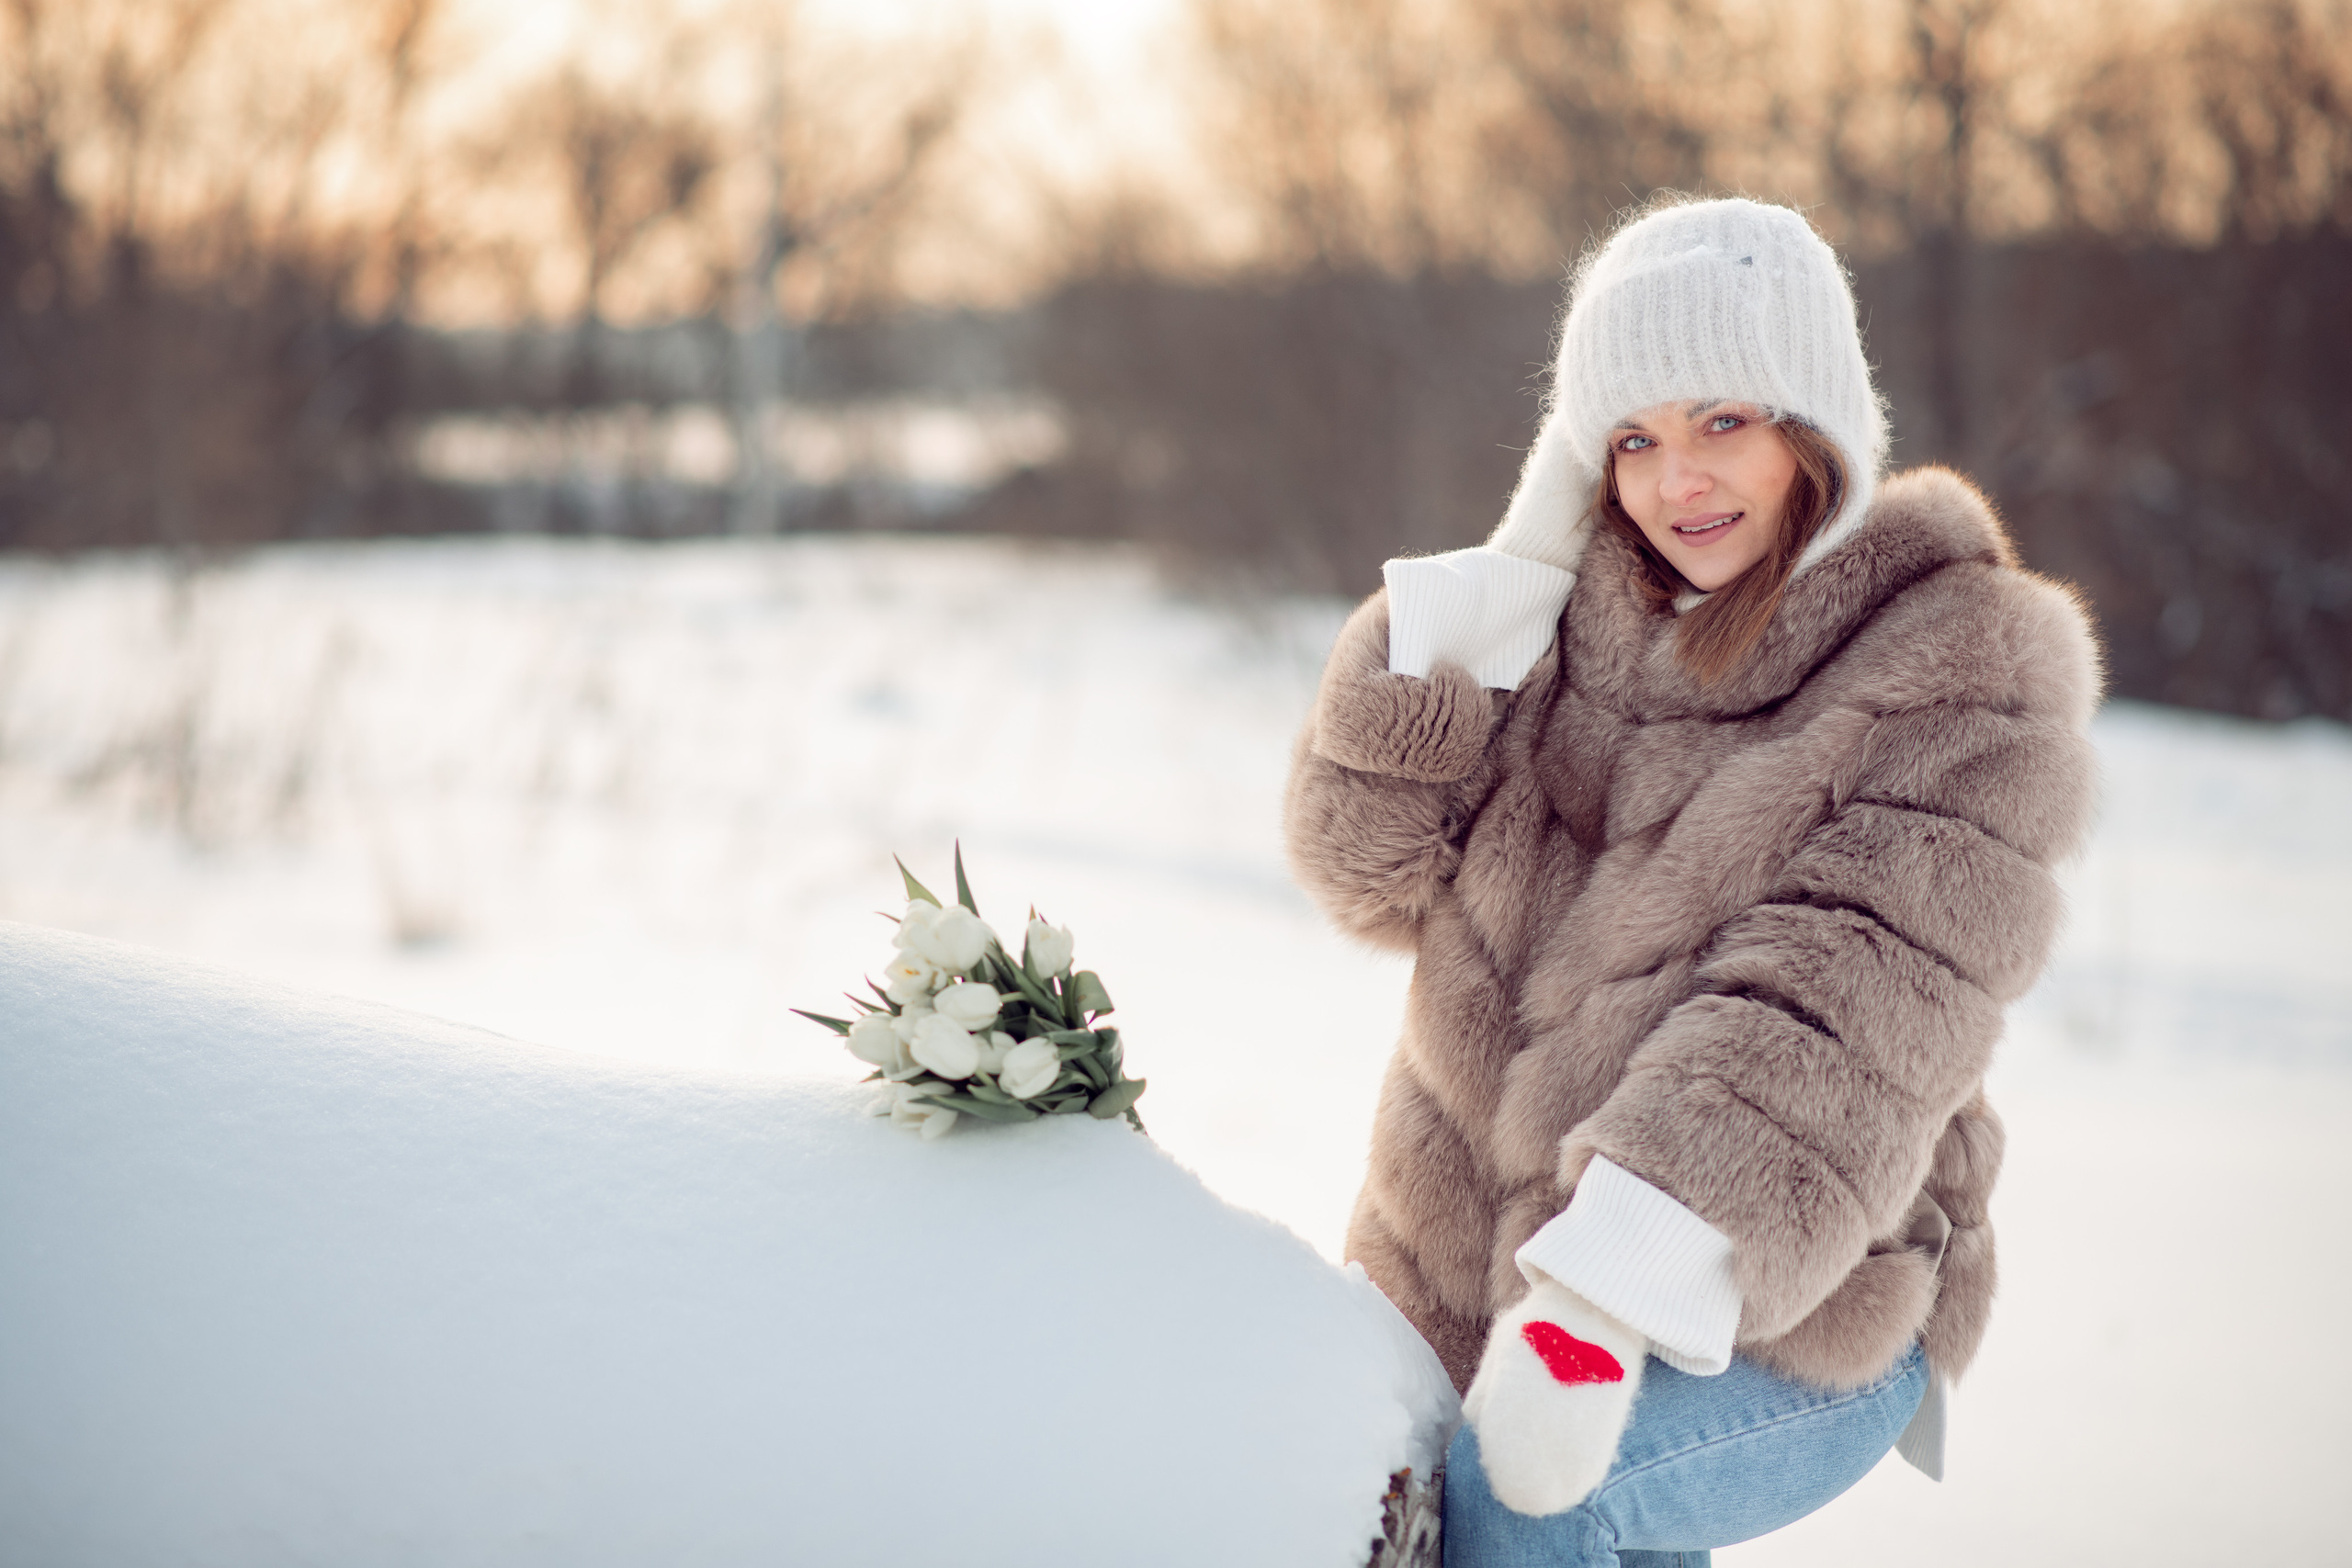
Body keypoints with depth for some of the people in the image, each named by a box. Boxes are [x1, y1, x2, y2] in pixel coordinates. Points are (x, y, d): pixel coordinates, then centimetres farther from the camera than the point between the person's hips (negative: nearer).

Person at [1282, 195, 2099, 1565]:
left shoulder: (1961, 676, -10)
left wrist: (1600, 1306, -32)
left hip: (1776, 1321, -5)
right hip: (1470, 1286, 6)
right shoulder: (1573, 624, 7)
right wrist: (1510, 570, -6)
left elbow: (1831, 1033, -21)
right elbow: (1373, 865, 1)